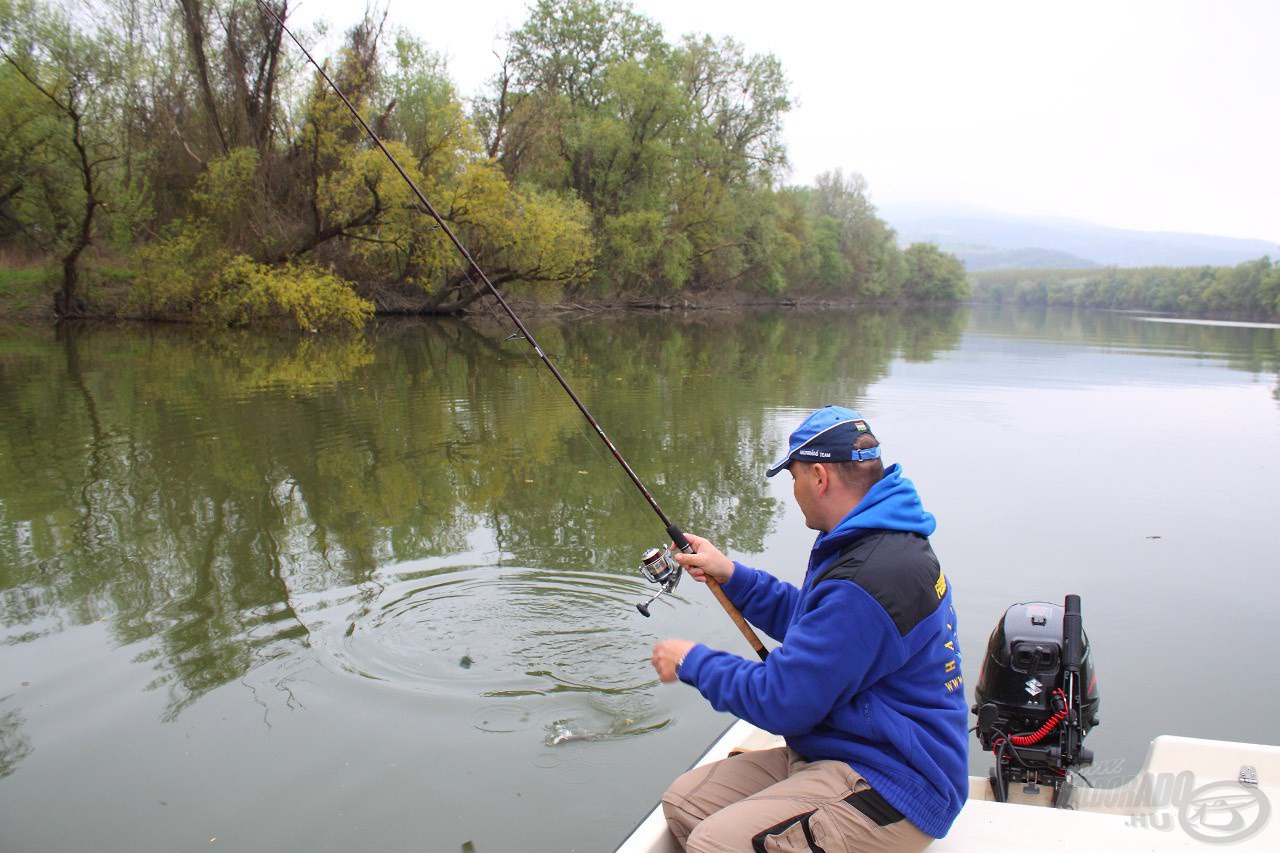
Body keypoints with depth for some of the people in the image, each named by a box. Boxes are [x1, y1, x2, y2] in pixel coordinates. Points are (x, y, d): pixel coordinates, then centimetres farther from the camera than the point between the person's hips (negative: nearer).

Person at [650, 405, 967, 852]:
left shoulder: (870, 578, -27)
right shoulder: (871, 542, 8)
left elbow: (781, 701, -23)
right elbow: (806, 622, 23)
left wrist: (693, 662, -7)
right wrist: (731, 575, 16)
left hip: (892, 790, -10)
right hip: (834, 754, 10)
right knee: (682, 802, 2)